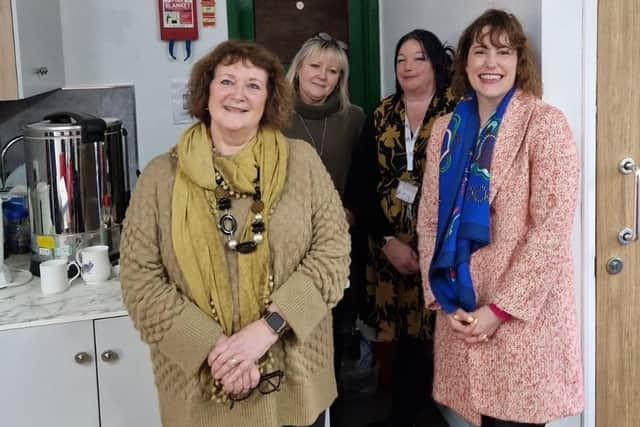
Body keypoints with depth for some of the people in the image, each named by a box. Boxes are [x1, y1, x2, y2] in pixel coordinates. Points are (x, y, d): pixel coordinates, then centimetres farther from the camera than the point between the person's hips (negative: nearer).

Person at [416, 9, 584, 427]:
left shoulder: (545, 123, -7)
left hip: (524, 314, -4)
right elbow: (429, 220, 8)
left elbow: (553, 227, -13)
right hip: (460, 314, 4)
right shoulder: (447, 129, 7)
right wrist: (443, 300, -3)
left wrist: (501, 308, -15)